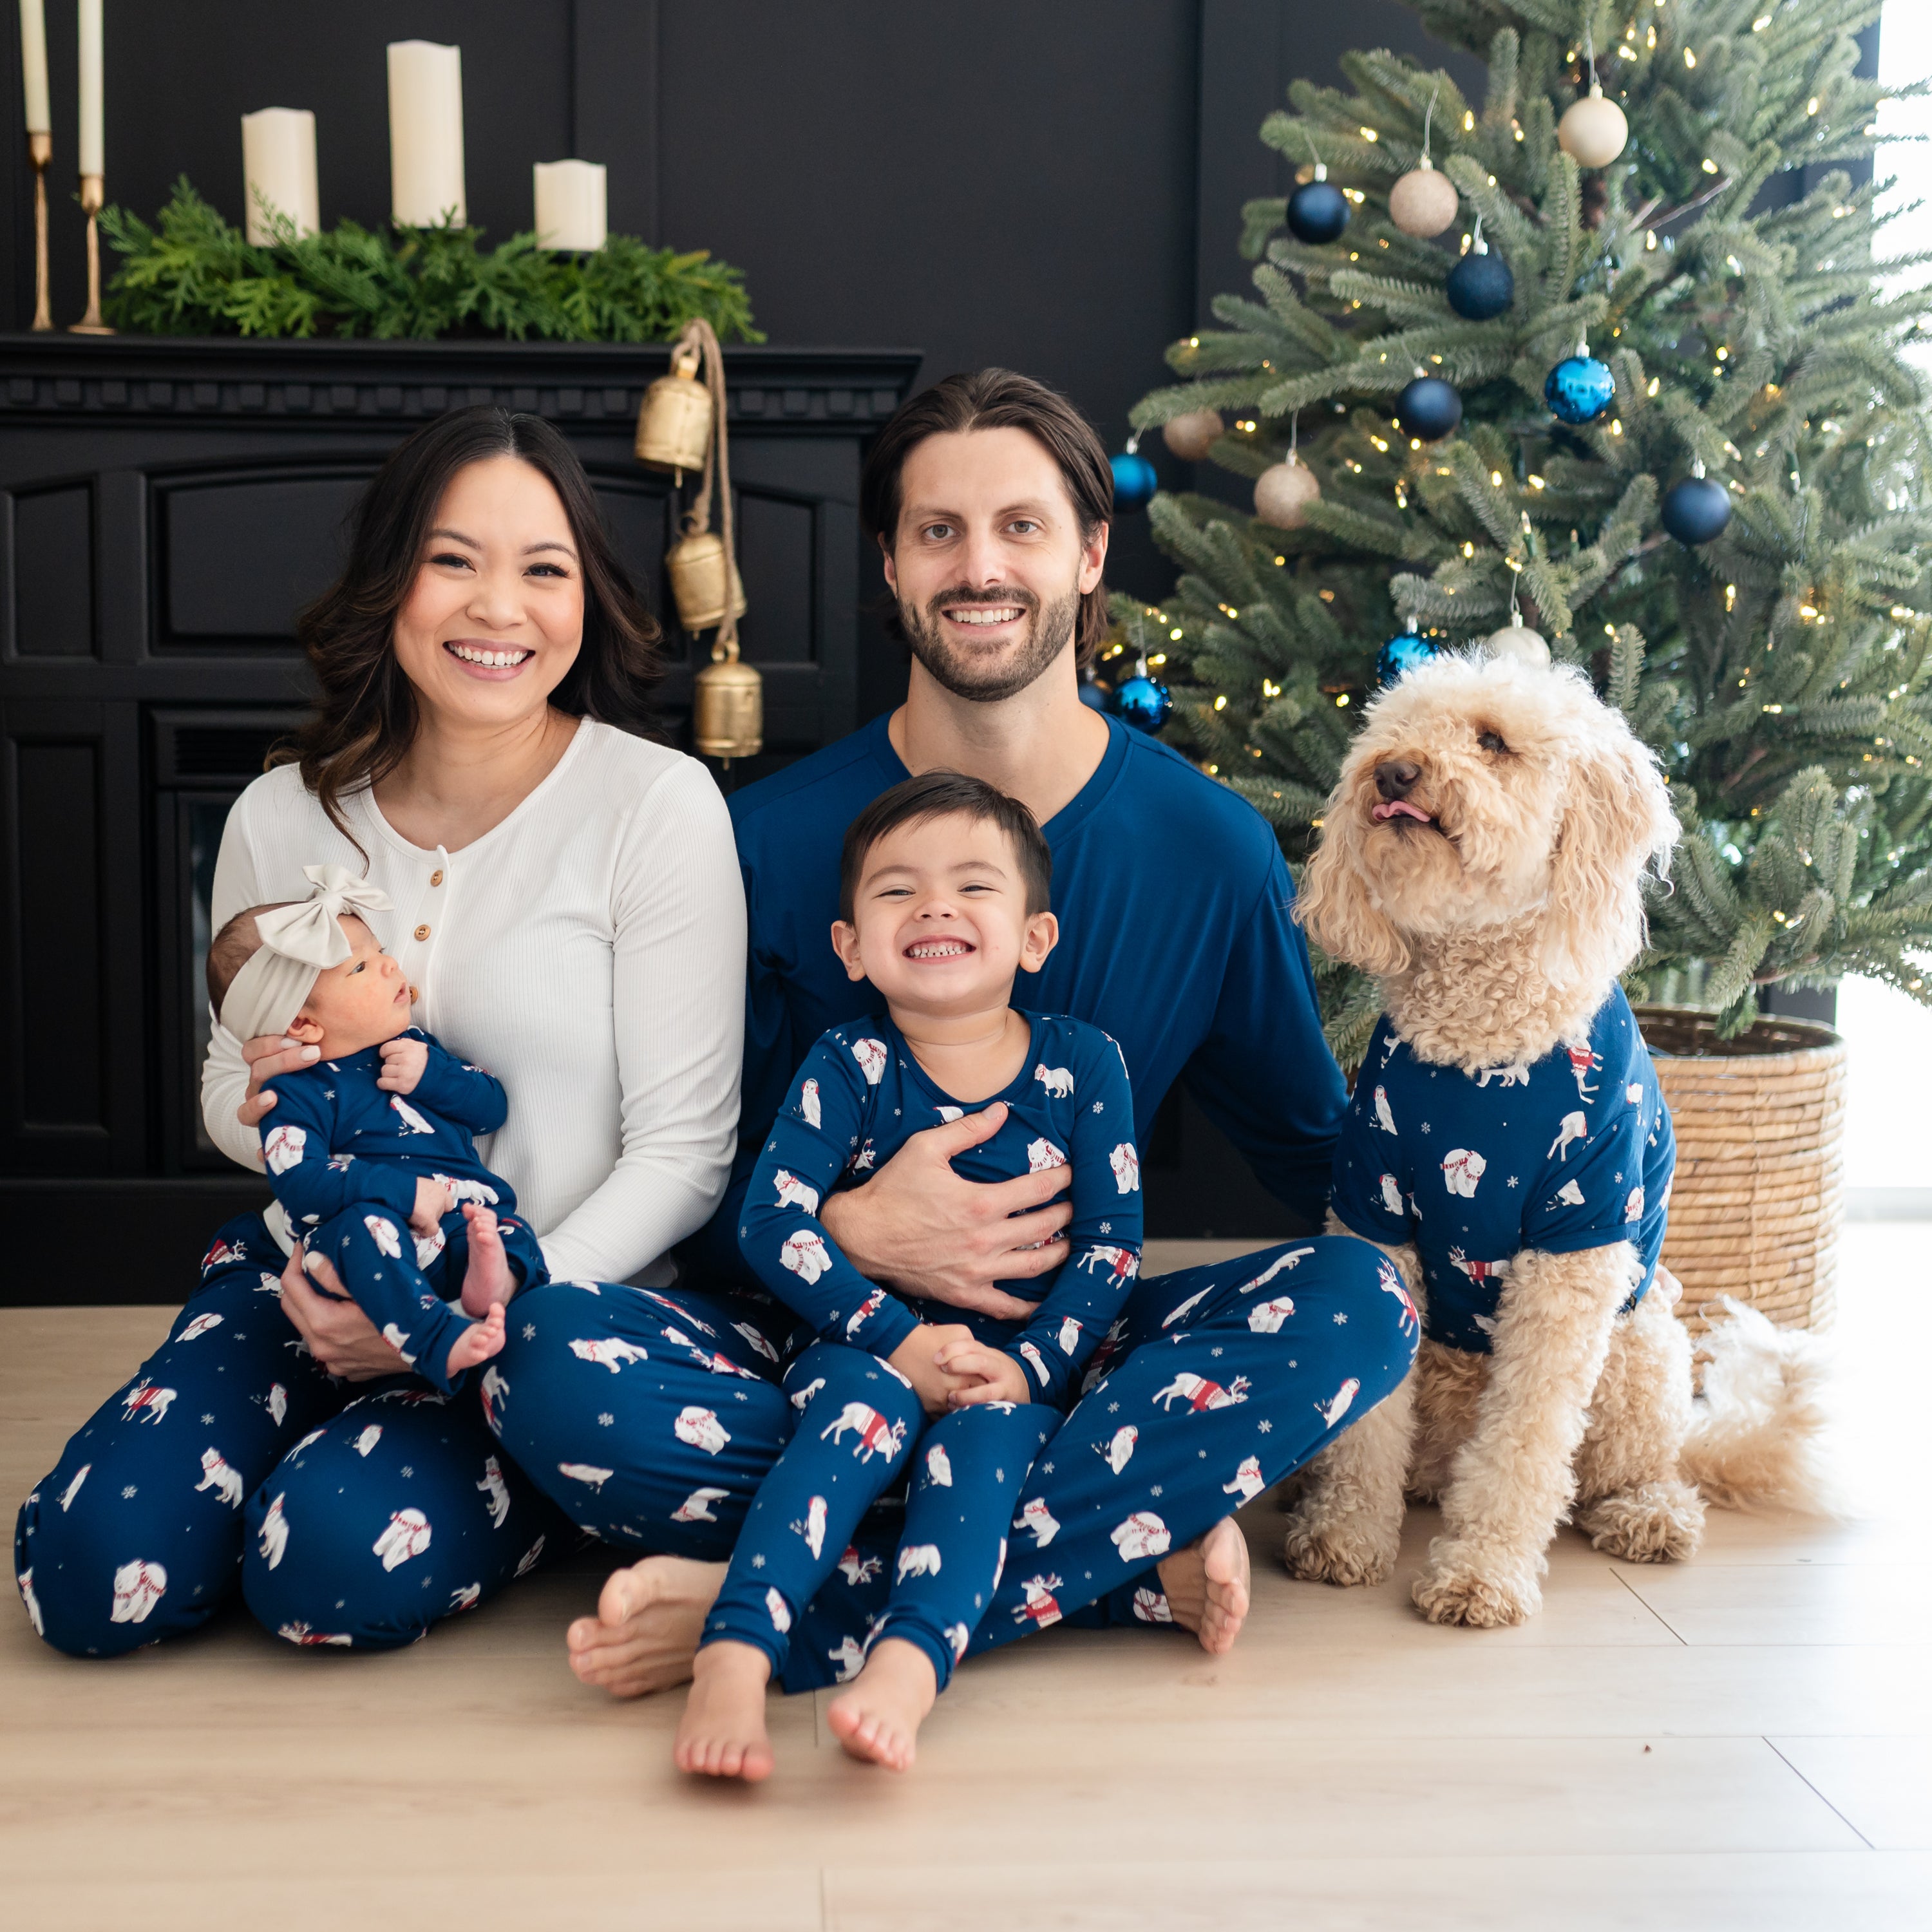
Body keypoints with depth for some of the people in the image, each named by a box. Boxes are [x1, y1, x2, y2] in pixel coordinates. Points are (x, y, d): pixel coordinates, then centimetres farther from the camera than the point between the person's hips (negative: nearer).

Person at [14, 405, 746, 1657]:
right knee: (95, 1572, -16)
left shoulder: (658, 805, -11)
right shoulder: (283, 817, 2)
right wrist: (262, 1109, -11)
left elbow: (683, 1151, -10)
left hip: (562, 1290, -4)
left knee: (338, 1560, -28)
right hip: (319, 1266, 4)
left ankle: (543, 1503, 5)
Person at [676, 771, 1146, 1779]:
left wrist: (1030, 1366, -15)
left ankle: (907, 1661, -56)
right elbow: (770, 1220, -8)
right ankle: (735, 1659, -51)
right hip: (869, 1345, 0)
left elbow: (1112, 1242, 0)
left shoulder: (1082, 1063, 5)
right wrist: (899, 1338, -19)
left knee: (988, 1434, -33)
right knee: (866, 1409, -34)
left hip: (1026, 1367, 1)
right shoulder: (849, 1066, 3)